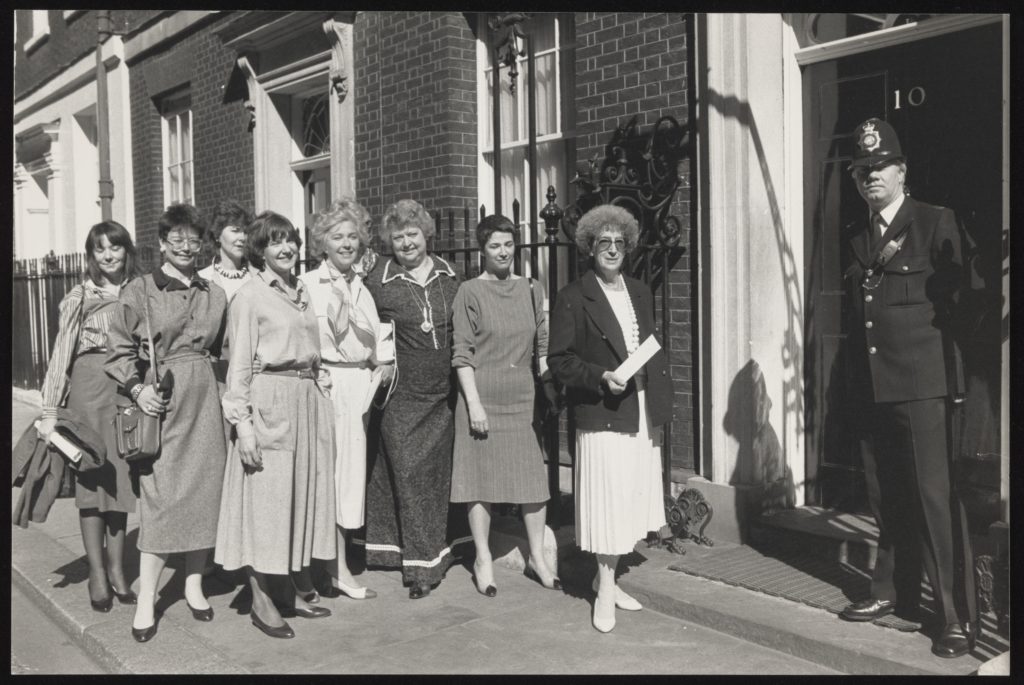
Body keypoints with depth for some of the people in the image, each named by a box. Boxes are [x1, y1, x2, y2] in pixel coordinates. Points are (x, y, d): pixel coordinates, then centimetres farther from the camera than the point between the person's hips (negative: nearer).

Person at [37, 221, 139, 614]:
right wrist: (50, 411, -6)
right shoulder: (80, 298, -1)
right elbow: (62, 355, -2)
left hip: (129, 392, 2)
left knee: (122, 480, 7)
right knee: (92, 481, 2)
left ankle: (116, 569, 18)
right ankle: (97, 573, 10)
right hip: (90, 390, -2)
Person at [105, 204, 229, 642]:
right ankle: (146, 601, 2)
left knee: (204, 489, 6)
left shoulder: (214, 295, 12)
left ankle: (194, 583, 21)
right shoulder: (139, 291, 1)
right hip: (160, 400, -4)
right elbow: (120, 352, 2)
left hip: (204, 399, 4)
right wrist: (137, 388, -12)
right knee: (160, 494, -6)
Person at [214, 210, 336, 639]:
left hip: (309, 402, 7)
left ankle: (293, 593, 23)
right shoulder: (249, 297, -4)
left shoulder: (302, 293, 14)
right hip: (270, 404, -7)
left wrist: (321, 390, 12)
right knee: (265, 499, -1)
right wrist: (243, 423, -14)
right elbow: (239, 366, -8)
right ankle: (261, 601, 10)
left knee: (304, 495, 11)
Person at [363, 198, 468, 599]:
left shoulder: (449, 277, 6)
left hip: (444, 391, 3)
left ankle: (435, 550, 24)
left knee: (438, 474, 10)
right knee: (408, 474, -4)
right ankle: (421, 564, 3)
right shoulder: (378, 283, -5)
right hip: (402, 393, -3)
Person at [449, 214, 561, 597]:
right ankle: (483, 560, 17)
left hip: (524, 400, 4)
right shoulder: (470, 293, -3)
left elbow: (542, 348, 14)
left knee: (535, 479, 5)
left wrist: (552, 390, 7)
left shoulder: (531, 291, 10)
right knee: (482, 480, 3)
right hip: (483, 399, -3)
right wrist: (474, 404, -12)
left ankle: (537, 558, 18)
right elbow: (462, 353, -6)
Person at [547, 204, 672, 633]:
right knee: (608, 503, -3)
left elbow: (654, 350, 17)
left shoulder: (641, 293, 14)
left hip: (643, 415, 6)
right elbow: (558, 360, -7)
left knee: (632, 502, 12)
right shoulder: (573, 298, -5)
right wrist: (601, 377, -20)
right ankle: (605, 590, 12)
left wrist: (660, 403, 8)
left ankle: (607, 579, 28)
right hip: (602, 417, -6)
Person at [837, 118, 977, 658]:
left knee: (935, 496, -6)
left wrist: (949, 376, -6)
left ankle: (958, 616, 3)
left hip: (921, 382, -5)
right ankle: (894, 593, 27)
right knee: (886, 497, 13)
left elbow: (953, 302, -2)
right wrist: (856, 381, 9)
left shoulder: (936, 223, 0)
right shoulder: (856, 235, 16)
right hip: (870, 385, 6)